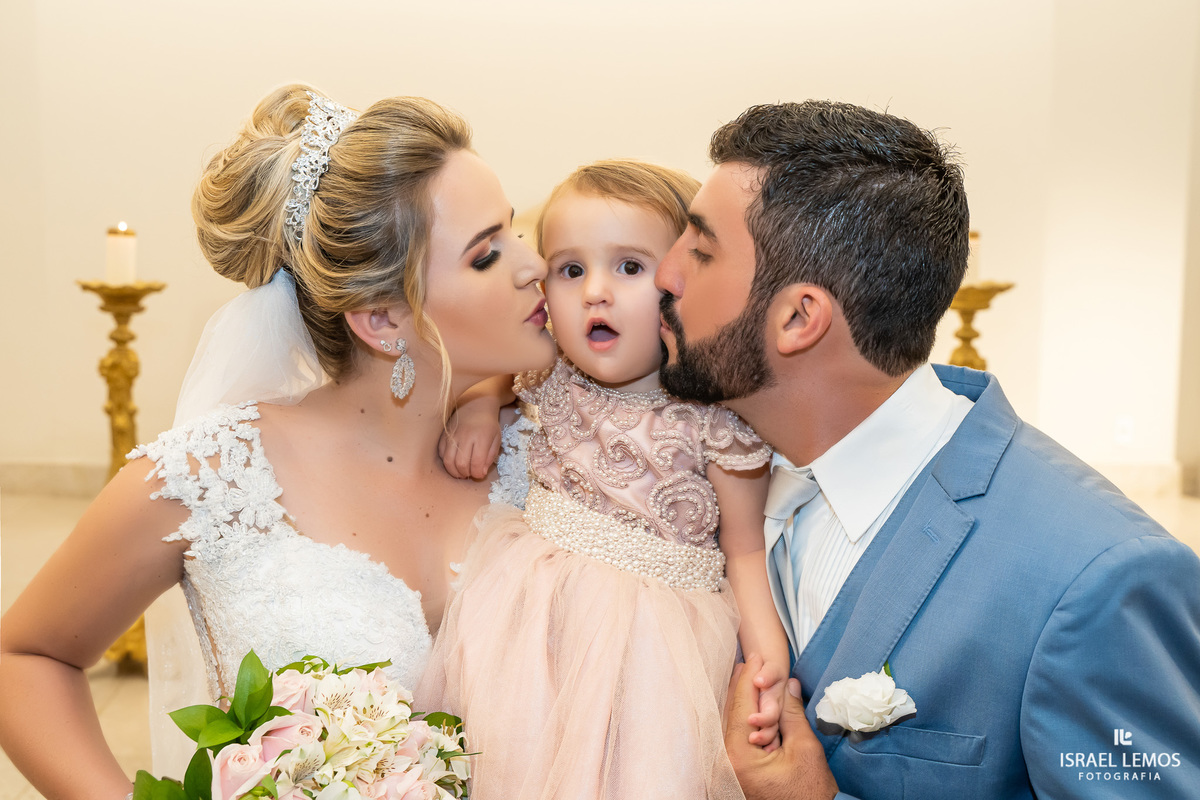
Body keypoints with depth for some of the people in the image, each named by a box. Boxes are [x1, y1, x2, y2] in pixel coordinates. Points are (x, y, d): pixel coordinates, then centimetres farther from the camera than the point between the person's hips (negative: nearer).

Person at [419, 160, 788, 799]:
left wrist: (769, 648, -19)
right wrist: (479, 405, 2)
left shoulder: (716, 416, -13)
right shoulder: (551, 377, -1)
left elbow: (745, 549, -7)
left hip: (662, 610, -4)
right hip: (536, 600, 4)